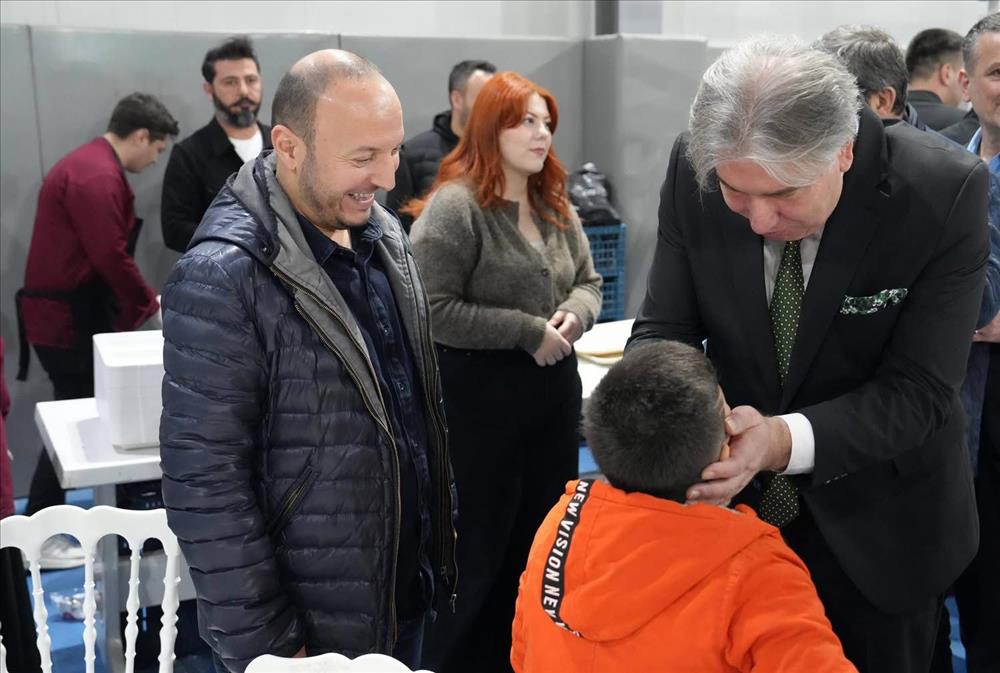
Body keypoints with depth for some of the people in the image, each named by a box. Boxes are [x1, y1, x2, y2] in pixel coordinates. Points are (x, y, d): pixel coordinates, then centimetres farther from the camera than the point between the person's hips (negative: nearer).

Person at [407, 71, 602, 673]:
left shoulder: (555, 205, 10)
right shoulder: (454, 206, -14)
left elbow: (589, 281, 18)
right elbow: (433, 311, -21)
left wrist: (575, 313, -6)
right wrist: (528, 331, -19)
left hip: (555, 389, 8)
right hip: (482, 396, -7)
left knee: (544, 540, 16)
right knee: (479, 548, 4)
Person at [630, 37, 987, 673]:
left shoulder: (945, 191, -25)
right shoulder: (694, 170, -17)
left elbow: (918, 390, -23)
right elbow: (666, 329, -9)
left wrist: (786, 440, -40)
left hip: (876, 525, -2)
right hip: (736, 500, 2)